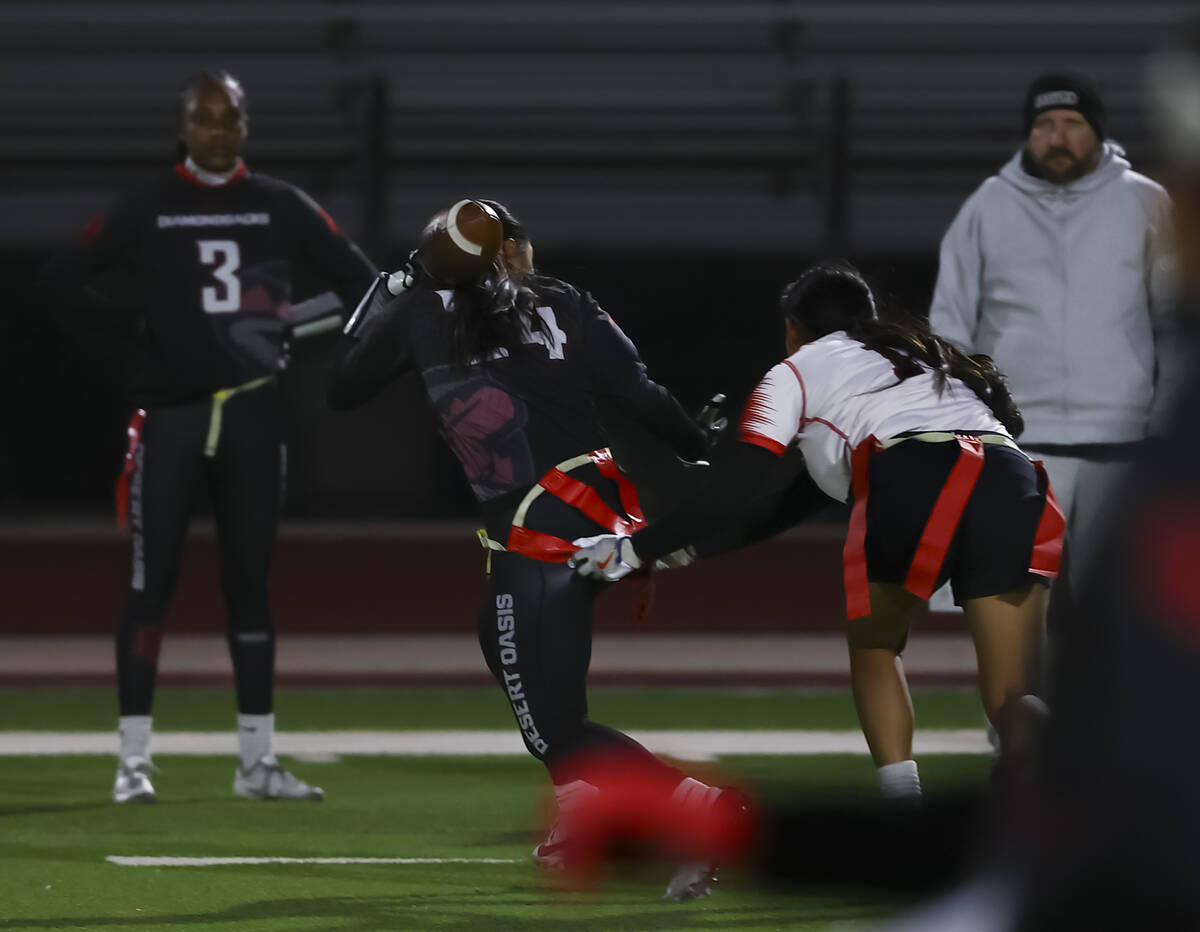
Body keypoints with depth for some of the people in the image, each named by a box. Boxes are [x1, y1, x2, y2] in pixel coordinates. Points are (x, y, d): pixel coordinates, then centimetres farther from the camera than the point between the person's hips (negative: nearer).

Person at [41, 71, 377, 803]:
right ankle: (134, 760, -1)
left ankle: (257, 761, 13)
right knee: (150, 585, -4)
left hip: (252, 413, 2)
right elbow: (63, 279, 5)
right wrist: (132, 331, -6)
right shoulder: (145, 211, 2)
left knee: (250, 583, 7)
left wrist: (293, 334, -6)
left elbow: (361, 280, 9)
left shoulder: (283, 209, 6)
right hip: (169, 413, -2)